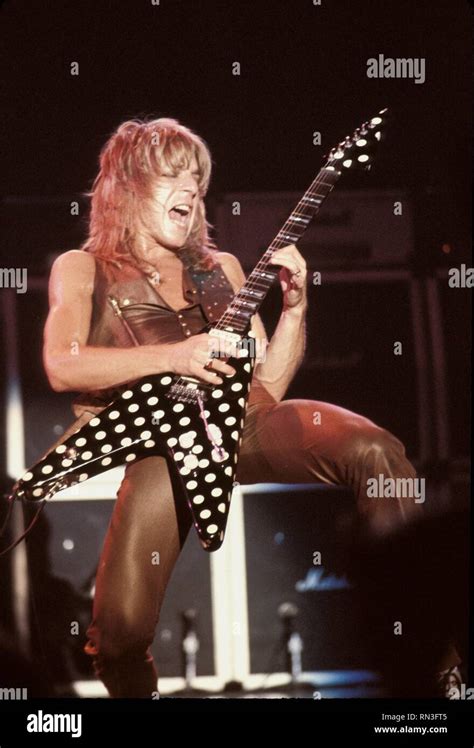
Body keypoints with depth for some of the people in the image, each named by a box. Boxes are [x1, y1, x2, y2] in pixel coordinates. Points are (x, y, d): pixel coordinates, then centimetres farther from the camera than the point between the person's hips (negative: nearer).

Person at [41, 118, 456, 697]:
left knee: (374, 450, -23)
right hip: (147, 435, -4)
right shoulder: (83, 268, 15)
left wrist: (294, 306, 5)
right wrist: (174, 355, -13)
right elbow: (61, 367, -4)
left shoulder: (222, 269, 27)